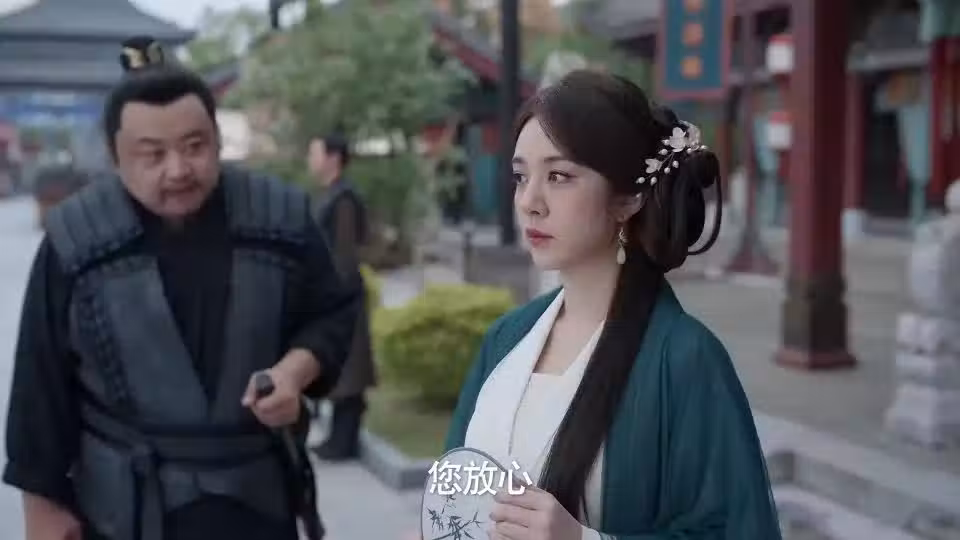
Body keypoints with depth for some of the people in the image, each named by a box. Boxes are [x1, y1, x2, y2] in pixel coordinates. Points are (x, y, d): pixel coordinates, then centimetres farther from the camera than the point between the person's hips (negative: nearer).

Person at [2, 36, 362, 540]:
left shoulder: (281, 218, -7)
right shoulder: (74, 240, -10)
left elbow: (334, 312, 5)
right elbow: (42, 381, -3)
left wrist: (297, 369, -16)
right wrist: (43, 499, -1)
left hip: (258, 493, 2)